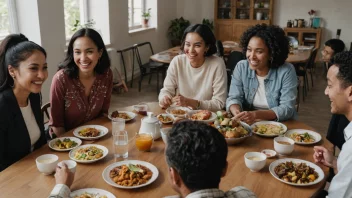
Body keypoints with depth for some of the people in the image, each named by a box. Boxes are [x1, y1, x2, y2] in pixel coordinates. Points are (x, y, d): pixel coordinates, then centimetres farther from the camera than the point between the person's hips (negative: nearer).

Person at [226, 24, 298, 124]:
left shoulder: (286, 71, -13)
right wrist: (237, 113, -28)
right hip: (247, 124, 2)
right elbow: (234, 98, -5)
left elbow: (287, 108, -17)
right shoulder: (241, 67, -4)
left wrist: (256, 114, -30)